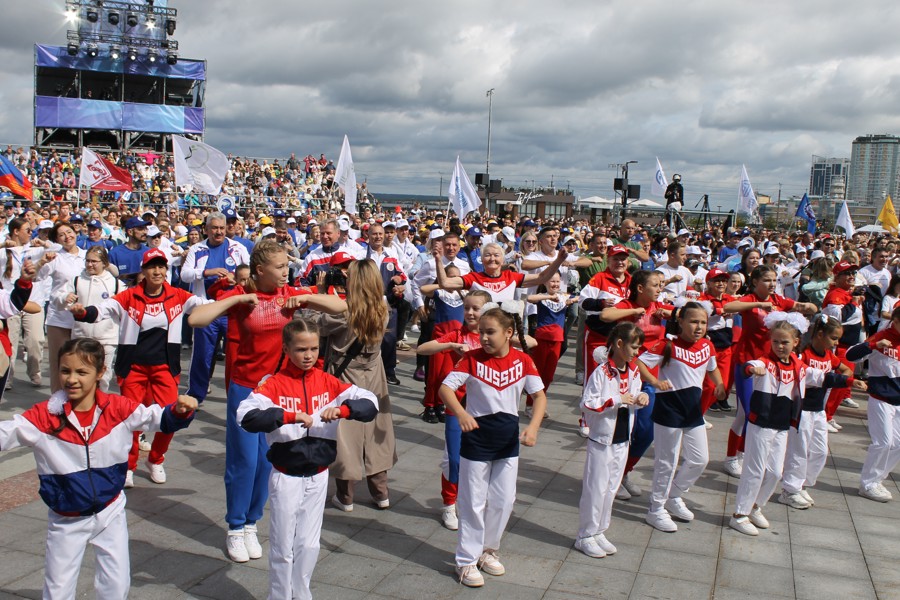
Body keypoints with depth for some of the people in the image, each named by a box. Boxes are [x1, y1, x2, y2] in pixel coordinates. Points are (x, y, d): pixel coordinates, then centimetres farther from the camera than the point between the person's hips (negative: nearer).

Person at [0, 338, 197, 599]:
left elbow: (158, 418, -7)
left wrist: (179, 410, -26)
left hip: (110, 512, 1)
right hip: (66, 520, 0)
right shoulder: (43, 415, -16)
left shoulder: (118, 408, -12)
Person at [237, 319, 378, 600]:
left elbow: (370, 403, -6)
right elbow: (246, 416, -25)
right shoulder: (274, 384, -11)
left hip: (318, 476, 3)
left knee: (309, 545, 14)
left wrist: (342, 409, -25)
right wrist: (290, 416, -35)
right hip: (286, 478, -3)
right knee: (283, 547, 8)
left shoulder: (328, 382, -1)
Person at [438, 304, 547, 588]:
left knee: (503, 501, 13)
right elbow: (445, 387, -18)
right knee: (474, 502, 5)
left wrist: (533, 426, -22)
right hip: (476, 440, -3)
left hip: (508, 441, 3)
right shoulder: (472, 358, -12)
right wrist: (461, 413, -36)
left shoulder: (523, 360, -6)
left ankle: (488, 550, 33)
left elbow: (540, 396, -5)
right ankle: (467, 560, 17)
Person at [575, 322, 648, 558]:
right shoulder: (602, 372, -18)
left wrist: (641, 398, -4)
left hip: (622, 440, 7)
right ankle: (585, 536, 15)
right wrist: (616, 400, -26)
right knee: (595, 489, 2)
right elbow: (587, 405, -20)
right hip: (601, 440, -7)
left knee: (611, 488, 14)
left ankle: (599, 532, 27)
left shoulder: (634, 371, 3)